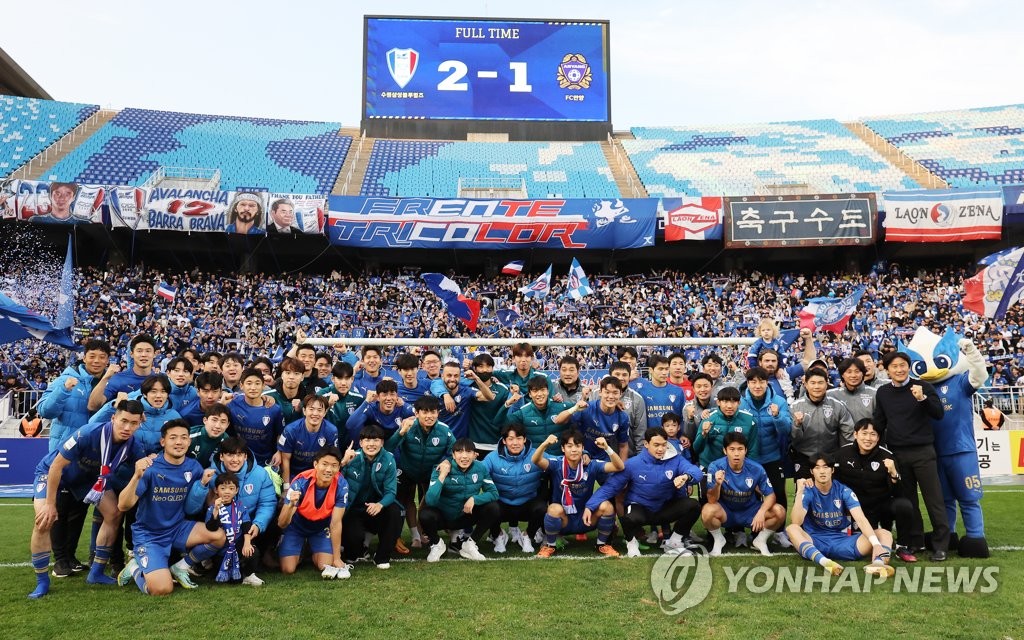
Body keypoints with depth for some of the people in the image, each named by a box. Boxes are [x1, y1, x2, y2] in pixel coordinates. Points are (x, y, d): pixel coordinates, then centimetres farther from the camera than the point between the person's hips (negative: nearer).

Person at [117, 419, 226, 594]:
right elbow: (123, 506, -24)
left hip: (178, 529, 5)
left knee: (219, 536, -19)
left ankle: (181, 567, 7)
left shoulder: (193, 467, -3)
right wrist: (137, 476, -40)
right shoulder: (150, 468, -18)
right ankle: (135, 569, 11)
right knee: (162, 589, -23)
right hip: (149, 534, -5)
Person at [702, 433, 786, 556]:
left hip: (750, 511, 2)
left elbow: (770, 495, -8)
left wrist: (761, 512, -29)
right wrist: (717, 484, -43)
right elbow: (712, 500, -21)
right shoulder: (715, 467, -22)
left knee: (779, 512, -21)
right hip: (726, 511, -2)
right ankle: (718, 540, -1)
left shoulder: (756, 469, -17)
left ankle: (761, 540, 7)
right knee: (707, 511, -34)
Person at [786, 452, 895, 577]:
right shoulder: (807, 492, -4)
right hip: (814, 542, -2)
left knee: (884, 534, -15)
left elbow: (861, 519, -13)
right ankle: (824, 562, -55)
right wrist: (800, 491, -26)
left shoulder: (844, 491, 0)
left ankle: (878, 562, -49)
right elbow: (796, 522, -18)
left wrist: (876, 544, -29)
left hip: (841, 541, 2)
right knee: (791, 528, -32)